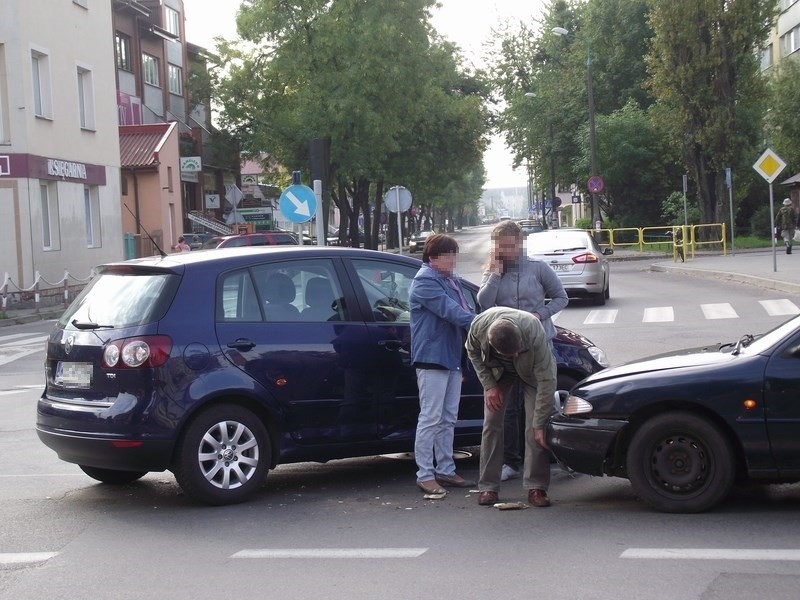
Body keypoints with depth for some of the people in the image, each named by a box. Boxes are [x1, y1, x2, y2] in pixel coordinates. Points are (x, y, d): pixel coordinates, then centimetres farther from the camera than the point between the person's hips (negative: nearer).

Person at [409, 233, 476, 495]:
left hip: (452, 357, 9)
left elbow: (464, 312, 18)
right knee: (431, 418, -7)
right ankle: (425, 475, -3)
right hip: (432, 358, -9)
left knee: (448, 419, 13)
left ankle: (445, 470, 20)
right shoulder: (425, 282, -13)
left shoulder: (451, 280, 17)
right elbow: (451, 311, -22)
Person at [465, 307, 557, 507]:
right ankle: (488, 487, 1)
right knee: (492, 424, -5)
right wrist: (489, 385, -15)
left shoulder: (534, 333, -43)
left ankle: (536, 487, -7)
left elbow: (546, 381, -35)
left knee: (535, 428, -14)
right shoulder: (479, 326, -35)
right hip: (498, 370, 2)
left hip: (532, 369, -2)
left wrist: (540, 424, -32)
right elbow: (473, 352, -8)